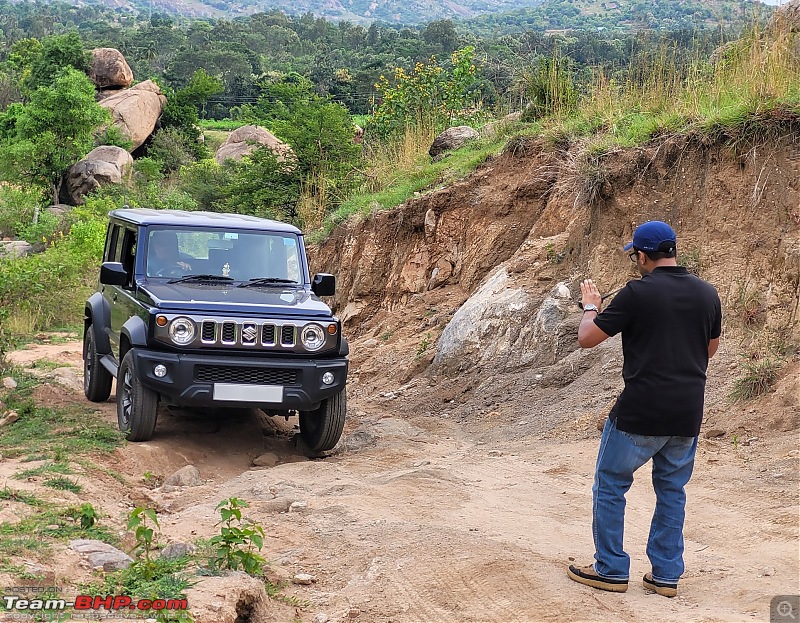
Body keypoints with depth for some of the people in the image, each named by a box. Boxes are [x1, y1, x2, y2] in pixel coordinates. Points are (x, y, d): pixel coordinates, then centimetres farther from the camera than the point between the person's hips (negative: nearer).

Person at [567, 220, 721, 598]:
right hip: (687, 417, 5)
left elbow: (586, 338, -5)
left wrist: (590, 307, 13)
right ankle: (666, 575, 18)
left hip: (640, 415, -5)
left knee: (610, 486, 10)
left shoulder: (638, 293, -13)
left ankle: (611, 570, 14)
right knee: (672, 492, 16)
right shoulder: (707, 294, 3)